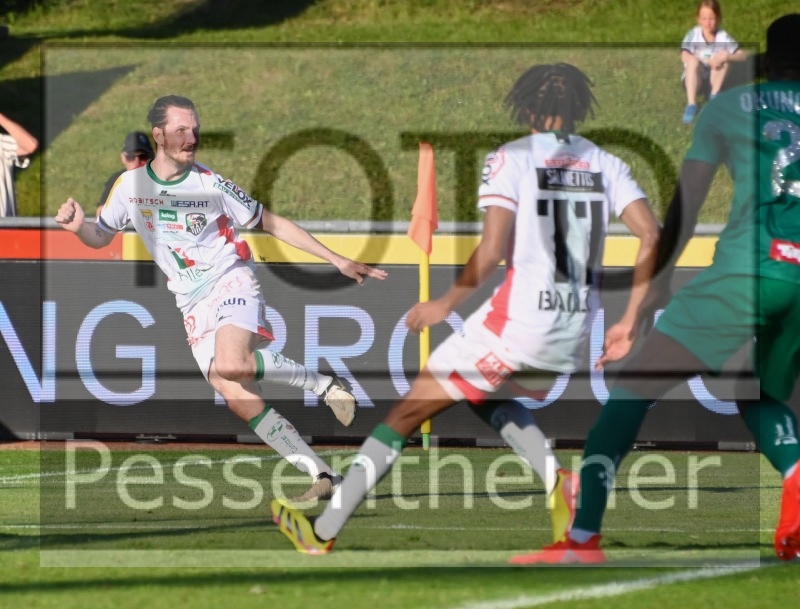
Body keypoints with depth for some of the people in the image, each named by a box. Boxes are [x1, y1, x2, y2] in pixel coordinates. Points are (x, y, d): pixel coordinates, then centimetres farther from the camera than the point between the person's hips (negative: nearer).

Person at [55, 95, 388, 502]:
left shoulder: (210, 185, -7)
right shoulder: (130, 185, 2)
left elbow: (271, 224, 2)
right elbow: (100, 237, 16)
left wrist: (338, 260, 0)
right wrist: (78, 226, -9)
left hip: (232, 283, -4)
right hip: (194, 306, 4)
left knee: (231, 364, -34)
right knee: (241, 401, -10)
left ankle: (323, 384, -14)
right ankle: (322, 475, -7)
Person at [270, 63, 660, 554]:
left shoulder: (510, 159, -3)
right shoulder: (606, 164, 10)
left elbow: (491, 250, -13)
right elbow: (651, 235, 0)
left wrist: (447, 303, 1)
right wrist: (630, 320, 6)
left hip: (518, 320, -6)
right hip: (574, 331, 6)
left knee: (409, 411, 6)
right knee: (492, 399, 32)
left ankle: (322, 531, 9)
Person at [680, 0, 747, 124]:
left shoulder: (723, 37, -7)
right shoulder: (694, 34, -11)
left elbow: (743, 55, -13)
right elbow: (685, 57, -24)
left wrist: (727, 56, -34)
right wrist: (706, 62, -37)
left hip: (713, 81, 1)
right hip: (694, 81, -1)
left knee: (724, 56, -21)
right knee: (693, 60, -32)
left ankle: (714, 96, -15)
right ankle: (691, 104, -34)